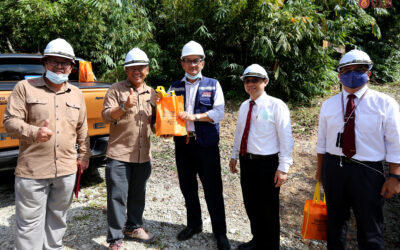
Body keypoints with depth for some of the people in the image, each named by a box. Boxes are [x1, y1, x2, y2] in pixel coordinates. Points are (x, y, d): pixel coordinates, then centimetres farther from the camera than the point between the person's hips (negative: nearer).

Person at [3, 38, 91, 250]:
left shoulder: (77, 94, 11)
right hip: (32, 170, -3)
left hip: (67, 170, 4)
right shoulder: (25, 87, -2)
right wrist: (34, 132, -23)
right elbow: (10, 121, -6)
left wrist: (84, 154, 13)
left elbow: (82, 129, 16)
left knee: (57, 219, 18)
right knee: (29, 222, 6)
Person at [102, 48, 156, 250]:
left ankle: (134, 227, 37)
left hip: (143, 155, 5)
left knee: (138, 195, 17)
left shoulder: (152, 93, 12)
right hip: (119, 154, -4)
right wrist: (124, 107, -26)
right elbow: (106, 116, -10)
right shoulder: (116, 90, -1)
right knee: (117, 197, 1)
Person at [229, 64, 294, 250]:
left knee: (268, 211, 8)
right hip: (246, 161, 7)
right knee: (251, 206, 21)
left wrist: (283, 168, -17)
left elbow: (286, 138, -14)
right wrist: (234, 156, 18)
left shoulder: (276, 105, -12)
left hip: (267, 164, -6)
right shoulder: (244, 106, 8)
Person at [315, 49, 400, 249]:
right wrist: (320, 169, 10)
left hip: (368, 171, -3)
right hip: (333, 168, 3)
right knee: (335, 221, 19)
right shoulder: (328, 105, 4)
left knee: (370, 228, 10)